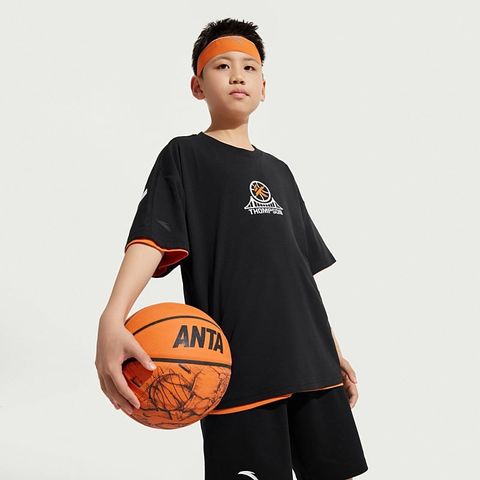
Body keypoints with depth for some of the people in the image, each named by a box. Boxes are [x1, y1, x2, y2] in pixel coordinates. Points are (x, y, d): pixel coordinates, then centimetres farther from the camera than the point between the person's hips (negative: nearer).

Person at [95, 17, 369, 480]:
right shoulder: (184, 156, 1)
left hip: (310, 363, 6)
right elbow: (151, 237, -15)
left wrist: (335, 352, 18)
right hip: (237, 368, -5)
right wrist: (112, 319, -32)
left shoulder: (278, 171, 18)